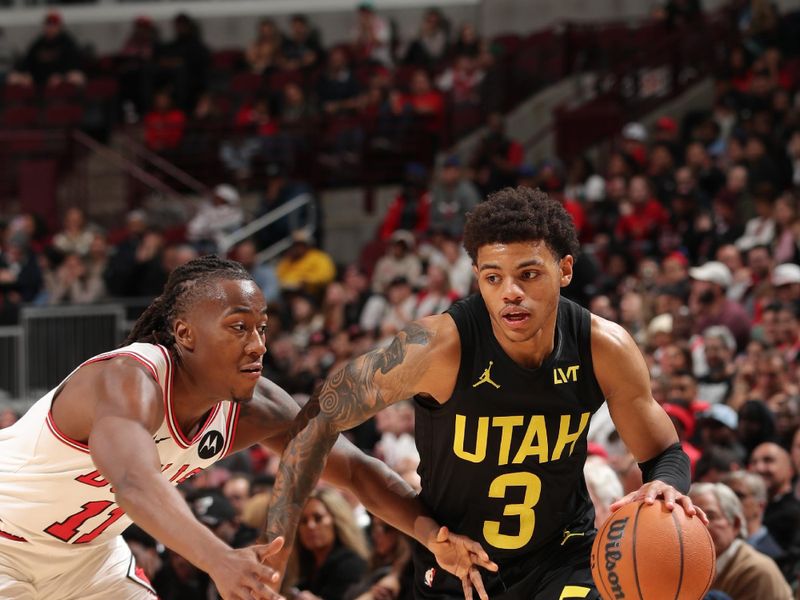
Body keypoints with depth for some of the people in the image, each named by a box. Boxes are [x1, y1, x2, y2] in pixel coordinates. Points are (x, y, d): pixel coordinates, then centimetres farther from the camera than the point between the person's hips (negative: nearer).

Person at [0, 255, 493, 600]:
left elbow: (353, 467, -7)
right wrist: (219, 560, -72)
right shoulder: (129, 380, -36)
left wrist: (430, 530, -25)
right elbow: (134, 481, -56)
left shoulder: (255, 408, -13)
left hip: (88, 551, 7)